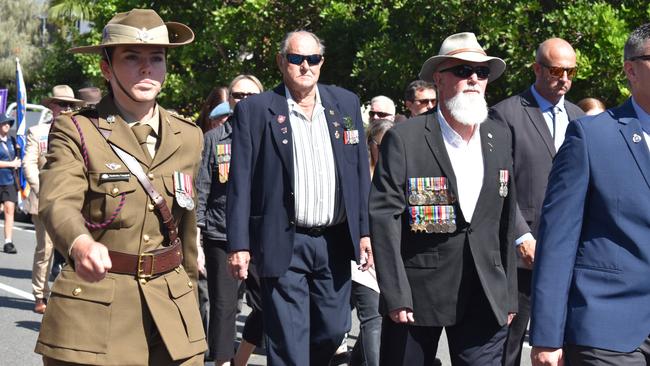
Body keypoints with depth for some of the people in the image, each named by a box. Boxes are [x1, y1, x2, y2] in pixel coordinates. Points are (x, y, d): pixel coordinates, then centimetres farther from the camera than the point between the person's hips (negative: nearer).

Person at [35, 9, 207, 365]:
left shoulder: (188, 136, 8)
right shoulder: (75, 131, -5)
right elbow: (57, 202, -23)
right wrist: (81, 245, -43)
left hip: (172, 314, 4)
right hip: (92, 313, -3)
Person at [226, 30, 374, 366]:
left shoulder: (346, 103, 8)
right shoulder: (254, 110, -3)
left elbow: (360, 172, 9)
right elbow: (240, 182, -4)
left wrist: (365, 231, 4)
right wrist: (239, 244, -9)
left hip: (336, 240, 4)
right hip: (284, 244, -4)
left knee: (334, 329, 11)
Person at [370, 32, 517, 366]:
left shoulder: (500, 138, 7)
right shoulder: (404, 139, -7)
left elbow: (505, 220, 10)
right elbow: (384, 216, -11)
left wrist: (508, 291, 9)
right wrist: (395, 295, -15)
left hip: (484, 296, 3)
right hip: (416, 291, -3)